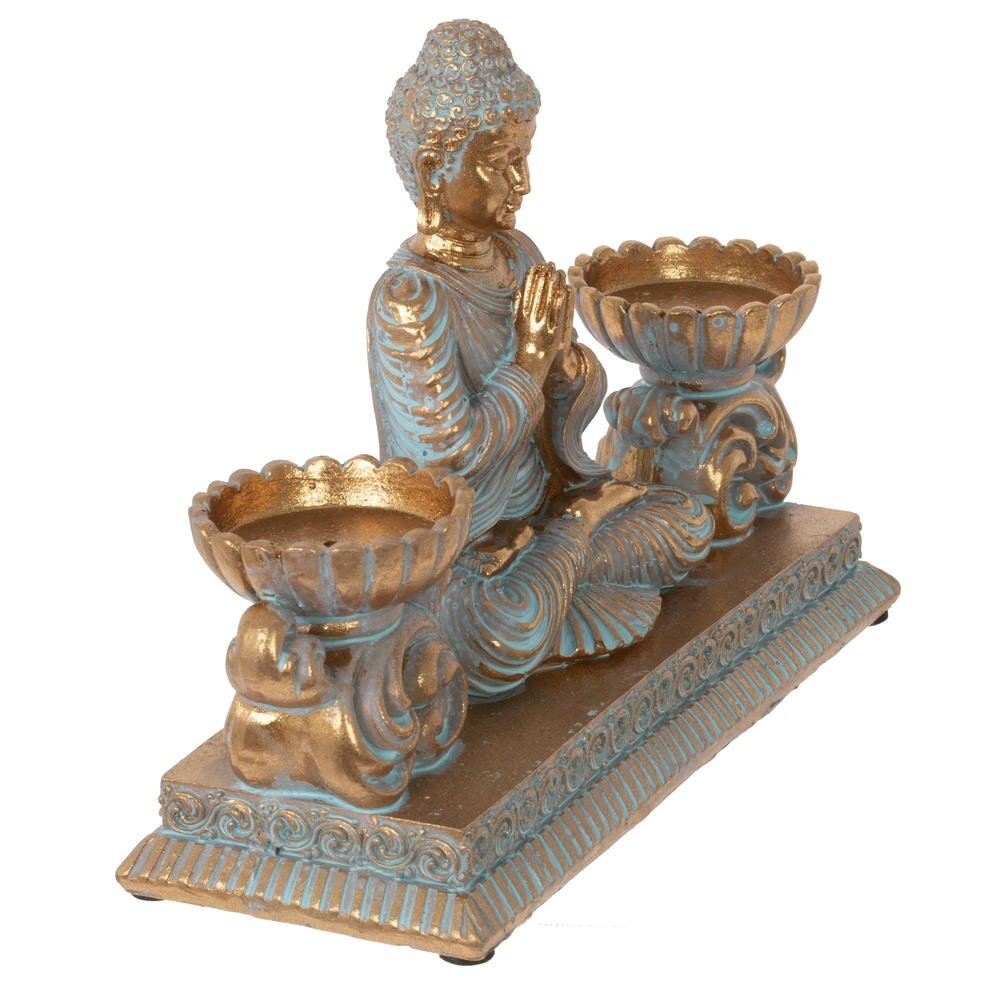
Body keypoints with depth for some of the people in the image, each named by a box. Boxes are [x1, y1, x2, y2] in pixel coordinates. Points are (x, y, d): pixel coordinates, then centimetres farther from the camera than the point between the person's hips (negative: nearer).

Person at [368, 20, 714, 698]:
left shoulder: (515, 253, 0)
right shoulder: (411, 295, -25)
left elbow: (567, 383, 8)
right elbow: (451, 450, -28)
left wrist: (571, 369, -17)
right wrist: (531, 357, -20)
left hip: (539, 494, 8)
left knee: (690, 524, 3)